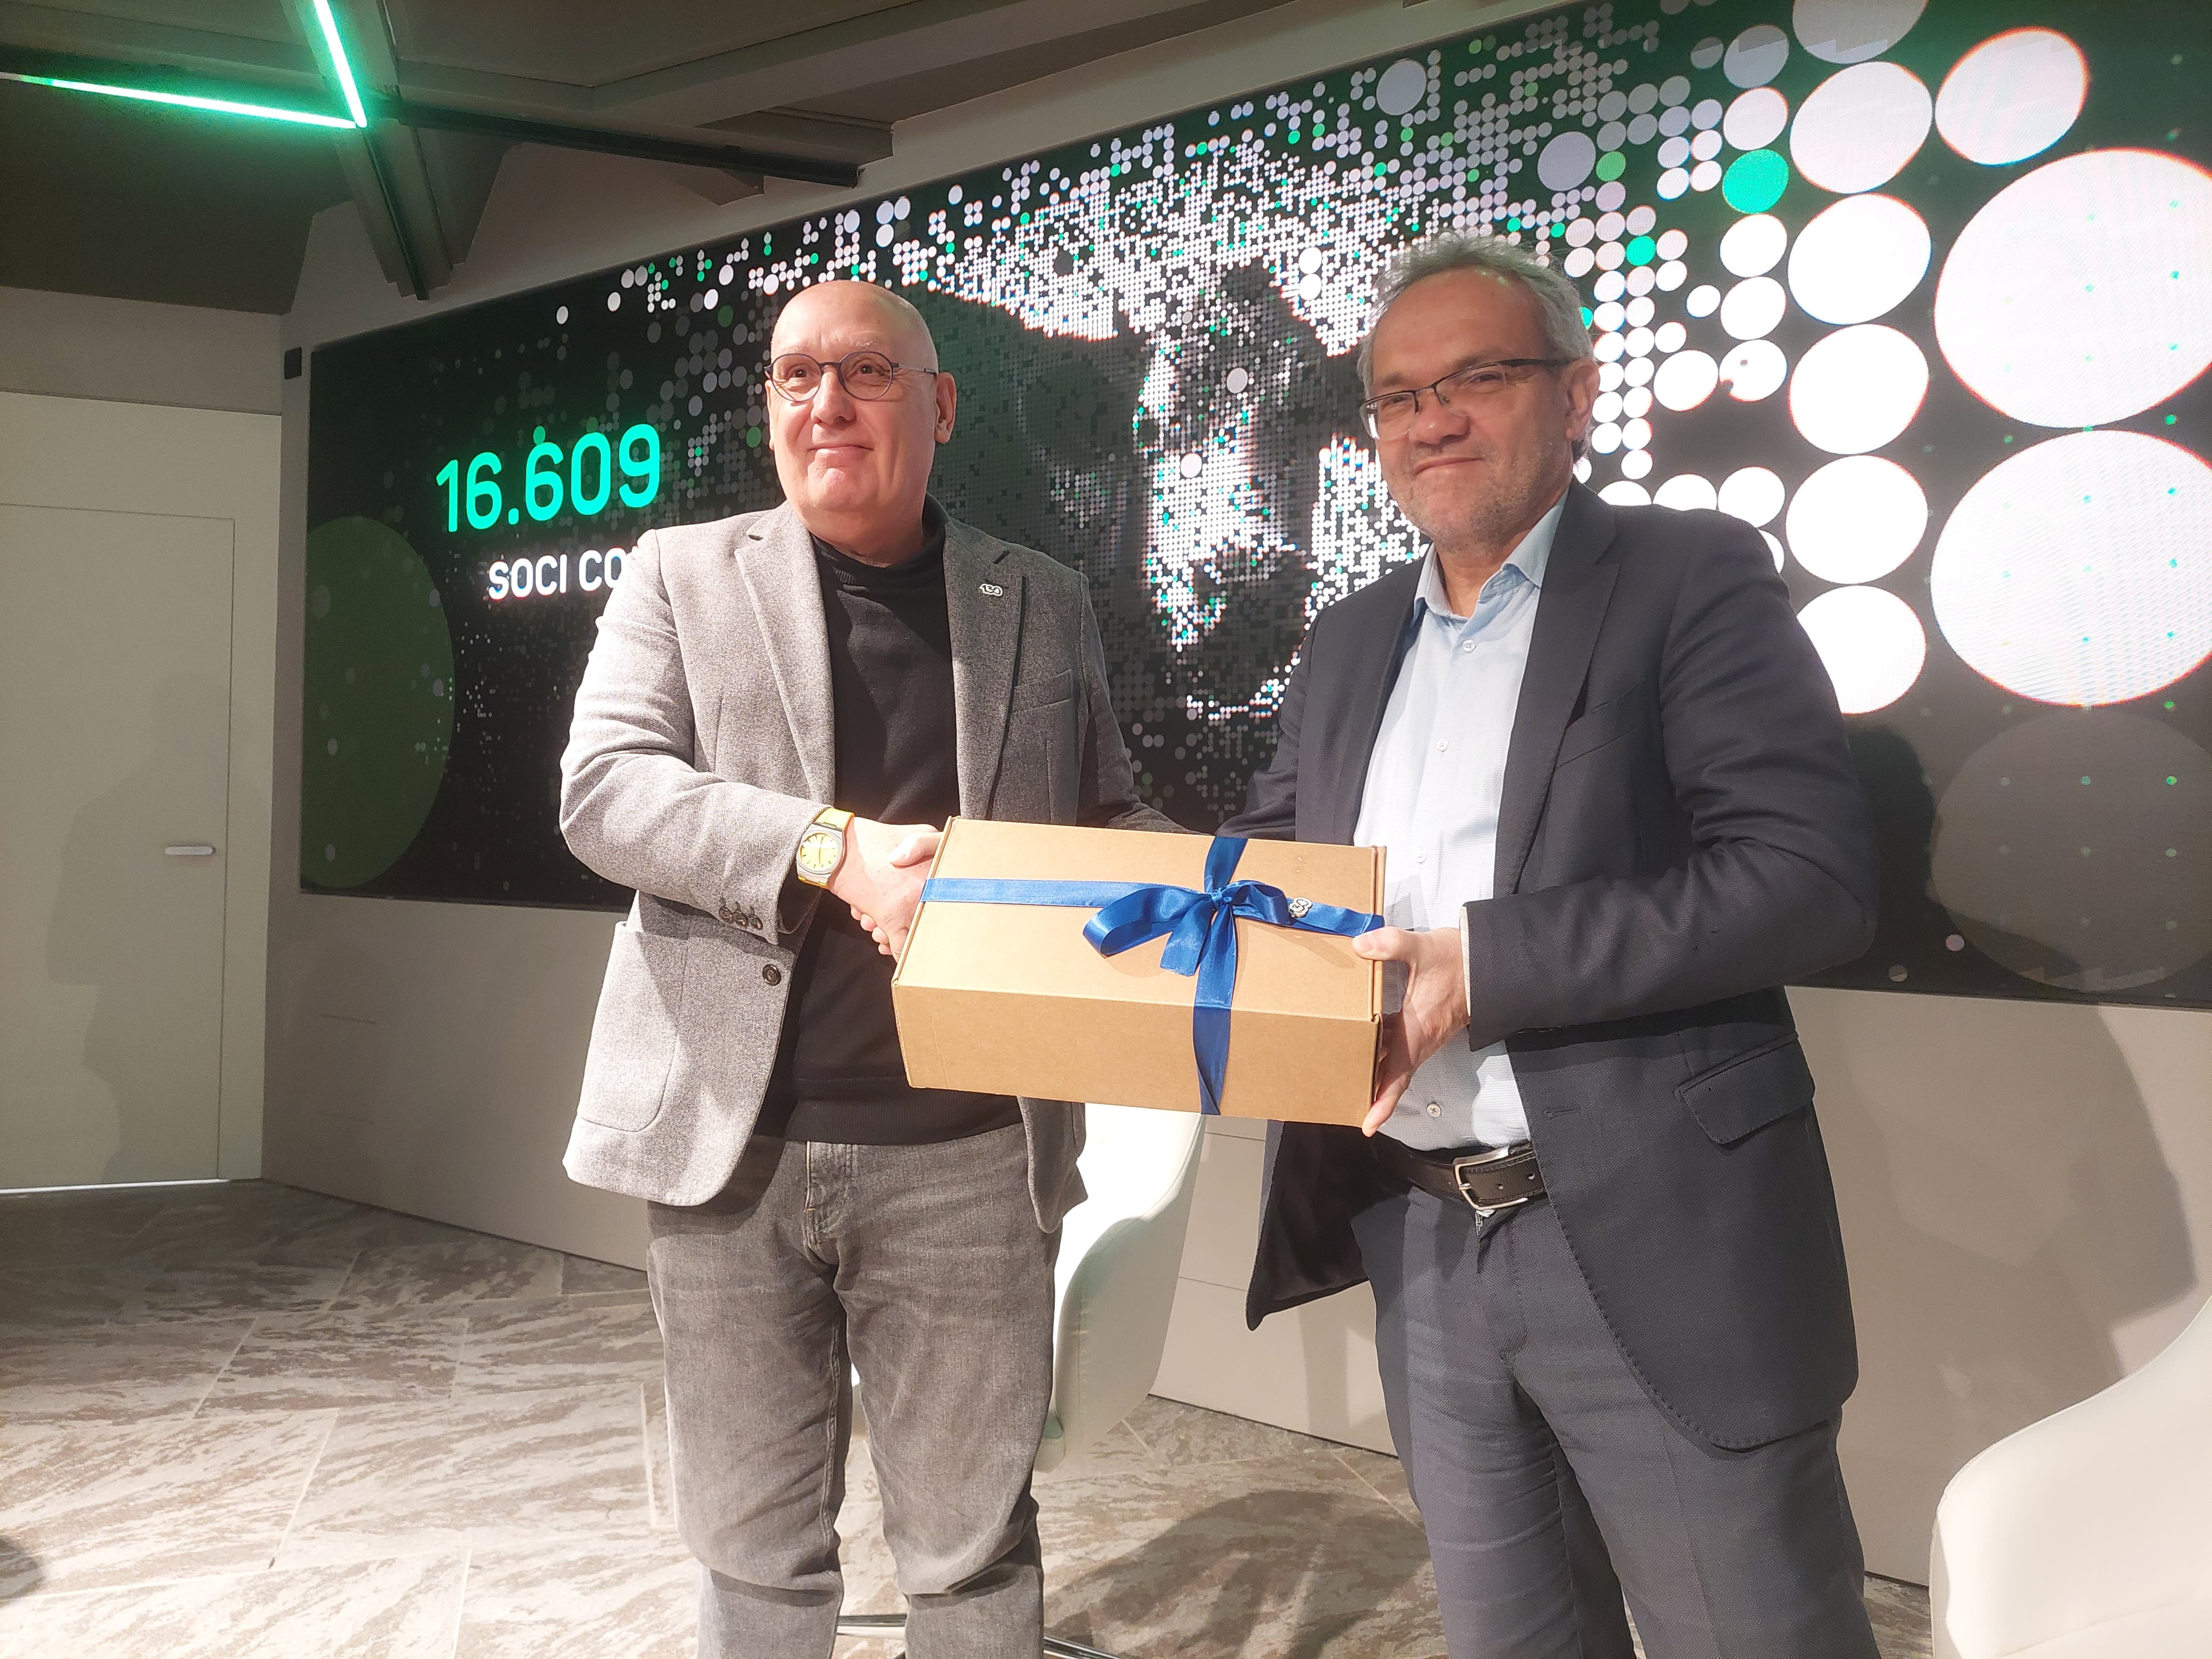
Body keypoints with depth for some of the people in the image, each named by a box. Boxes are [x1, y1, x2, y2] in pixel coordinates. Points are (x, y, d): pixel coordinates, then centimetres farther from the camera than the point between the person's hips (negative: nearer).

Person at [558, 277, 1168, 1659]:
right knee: (755, 1546, 15)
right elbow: (603, 786, -6)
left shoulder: (1046, 604, 11)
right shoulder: (684, 573, 6)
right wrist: (834, 849, -20)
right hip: (735, 1137, 0)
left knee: (975, 1546, 12)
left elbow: (1109, 821, 15)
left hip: (967, 1152, 1)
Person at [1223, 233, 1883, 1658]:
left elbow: (1814, 880, -17)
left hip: (1654, 1245, -5)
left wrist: (1485, 962, -22)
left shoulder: (1692, 579, -6)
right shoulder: (1350, 643, 13)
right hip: (1423, 1243, 6)